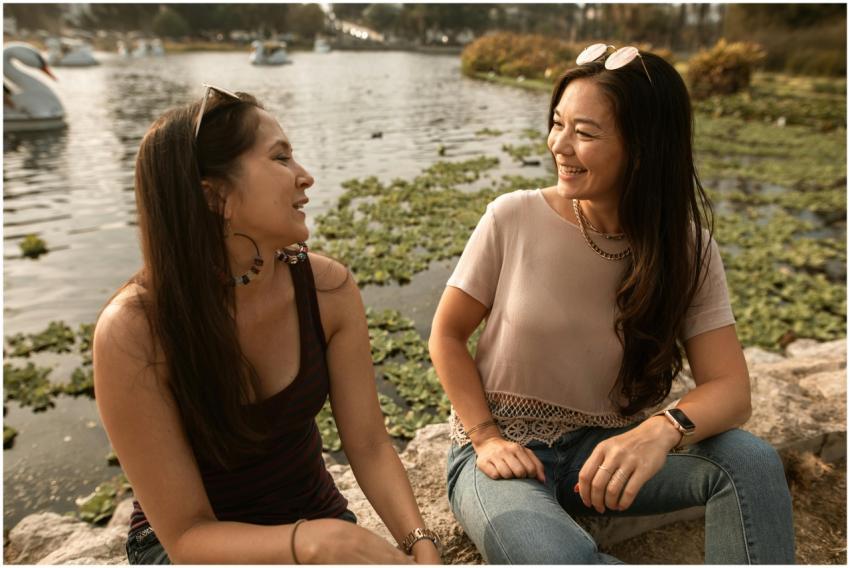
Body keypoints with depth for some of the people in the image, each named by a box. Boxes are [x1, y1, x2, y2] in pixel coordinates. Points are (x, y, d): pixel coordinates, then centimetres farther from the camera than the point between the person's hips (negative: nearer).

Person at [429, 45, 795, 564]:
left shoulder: (688, 249, -7)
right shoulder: (513, 219, -13)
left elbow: (730, 388, -13)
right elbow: (447, 337, -3)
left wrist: (662, 429, -34)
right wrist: (487, 437, -13)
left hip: (605, 448, 3)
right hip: (504, 452, -2)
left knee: (752, 462, -24)